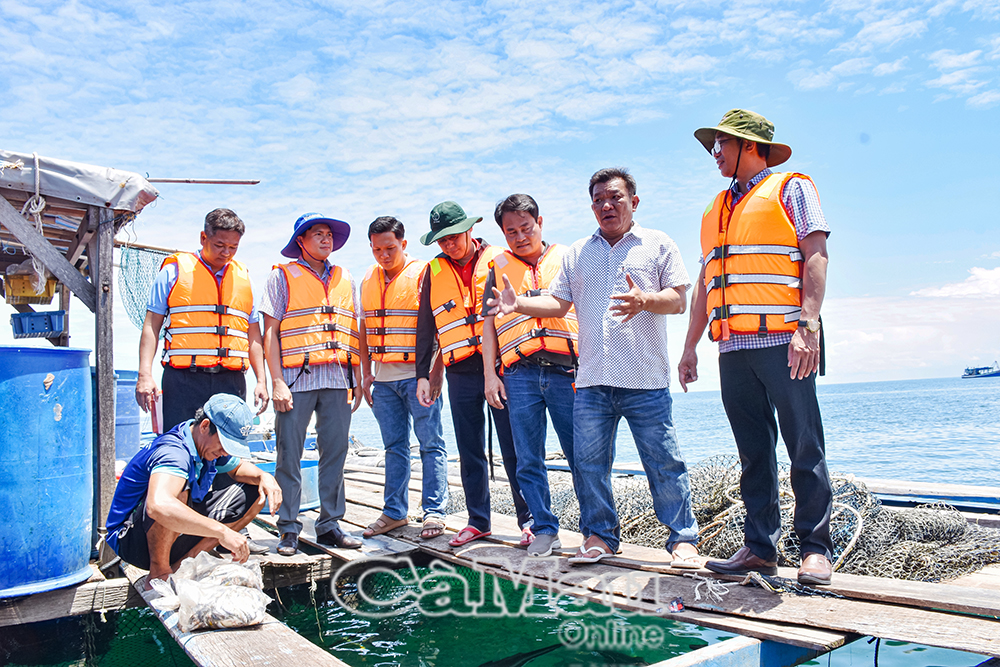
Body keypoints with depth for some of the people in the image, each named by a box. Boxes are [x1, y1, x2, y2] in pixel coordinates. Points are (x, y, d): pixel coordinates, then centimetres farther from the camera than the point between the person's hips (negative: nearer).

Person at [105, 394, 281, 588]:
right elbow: (158, 506, -48)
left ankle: (188, 560, -3)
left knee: (255, 494, 1)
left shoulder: (211, 445, -3)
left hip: (175, 537, 9)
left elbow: (239, 467, 16)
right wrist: (222, 532, -49)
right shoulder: (174, 452, -29)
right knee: (179, 489, -37)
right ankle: (158, 571, -18)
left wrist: (264, 477, -8)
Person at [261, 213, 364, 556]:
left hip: (337, 380, 4)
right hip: (297, 379, -4)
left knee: (335, 453, 6)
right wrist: (276, 381, -10)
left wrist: (357, 380, 12)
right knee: (289, 456, -1)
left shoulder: (344, 279, 19)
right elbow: (270, 332, -1)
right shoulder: (283, 276, 6)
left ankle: (330, 525, 15)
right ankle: (289, 530, 9)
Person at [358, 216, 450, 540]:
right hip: (384, 378, 6)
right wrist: (366, 373, 12)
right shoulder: (368, 280, 13)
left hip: (418, 375, -5)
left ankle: (434, 511, 6)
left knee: (431, 444, 0)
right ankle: (394, 511, 20)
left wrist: (437, 370, -14)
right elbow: (365, 329, 17)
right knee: (394, 447, 12)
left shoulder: (423, 273, -5)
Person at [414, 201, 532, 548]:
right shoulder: (434, 272, 12)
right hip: (461, 373, 3)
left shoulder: (498, 260, 2)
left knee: (514, 447, -1)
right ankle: (478, 520, 19)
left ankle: (529, 518, 9)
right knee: (469, 451, 8)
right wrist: (422, 374, 10)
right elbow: (425, 327, 15)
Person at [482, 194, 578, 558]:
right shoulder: (499, 267, 16)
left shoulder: (566, 259, 14)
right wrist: (489, 374, 5)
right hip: (520, 374, 2)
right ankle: (545, 530, 13)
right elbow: (489, 323, 14)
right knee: (528, 460, 2)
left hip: (566, 370, -1)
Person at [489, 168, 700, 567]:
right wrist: (518, 304, -2)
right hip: (592, 380, 4)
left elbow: (678, 299, 0)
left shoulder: (658, 244, 8)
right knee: (588, 459, 5)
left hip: (645, 380, -3)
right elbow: (557, 303, 15)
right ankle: (600, 534, 20)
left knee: (663, 461, 1)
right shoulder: (577, 253, 18)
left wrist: (644, 300, -20)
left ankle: (682, 538, 14)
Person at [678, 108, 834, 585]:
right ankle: (760, 547, 12)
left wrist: (807, 324, -17)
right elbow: (704, 283, 25)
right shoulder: (717, 210, 25)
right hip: (733, 349, 6)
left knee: (804, 449, -2)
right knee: (753, 453, 6)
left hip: (781, 343, -6)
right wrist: (690, 347, 19)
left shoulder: (791, 189, 8)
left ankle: (815, 549, 6)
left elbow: (816, 257, -4)